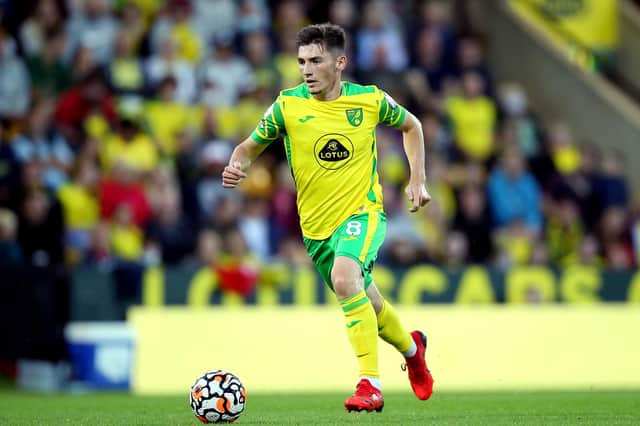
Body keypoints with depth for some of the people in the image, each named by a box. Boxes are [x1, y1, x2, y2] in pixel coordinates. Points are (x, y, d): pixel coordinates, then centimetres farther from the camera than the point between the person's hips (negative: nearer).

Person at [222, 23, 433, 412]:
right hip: (318, 224, 3)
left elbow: (411, 126, 13)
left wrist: (417, 180, 6)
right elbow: (251, 147, 4)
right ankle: (411, 347, 50)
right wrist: (238, 167, -19)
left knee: (345, 277, -32)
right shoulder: (288, 105, -7)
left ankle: (370, 385, -30)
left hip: (363, 210, -3)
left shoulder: (370, 100, -7)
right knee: (367, 306, 15)